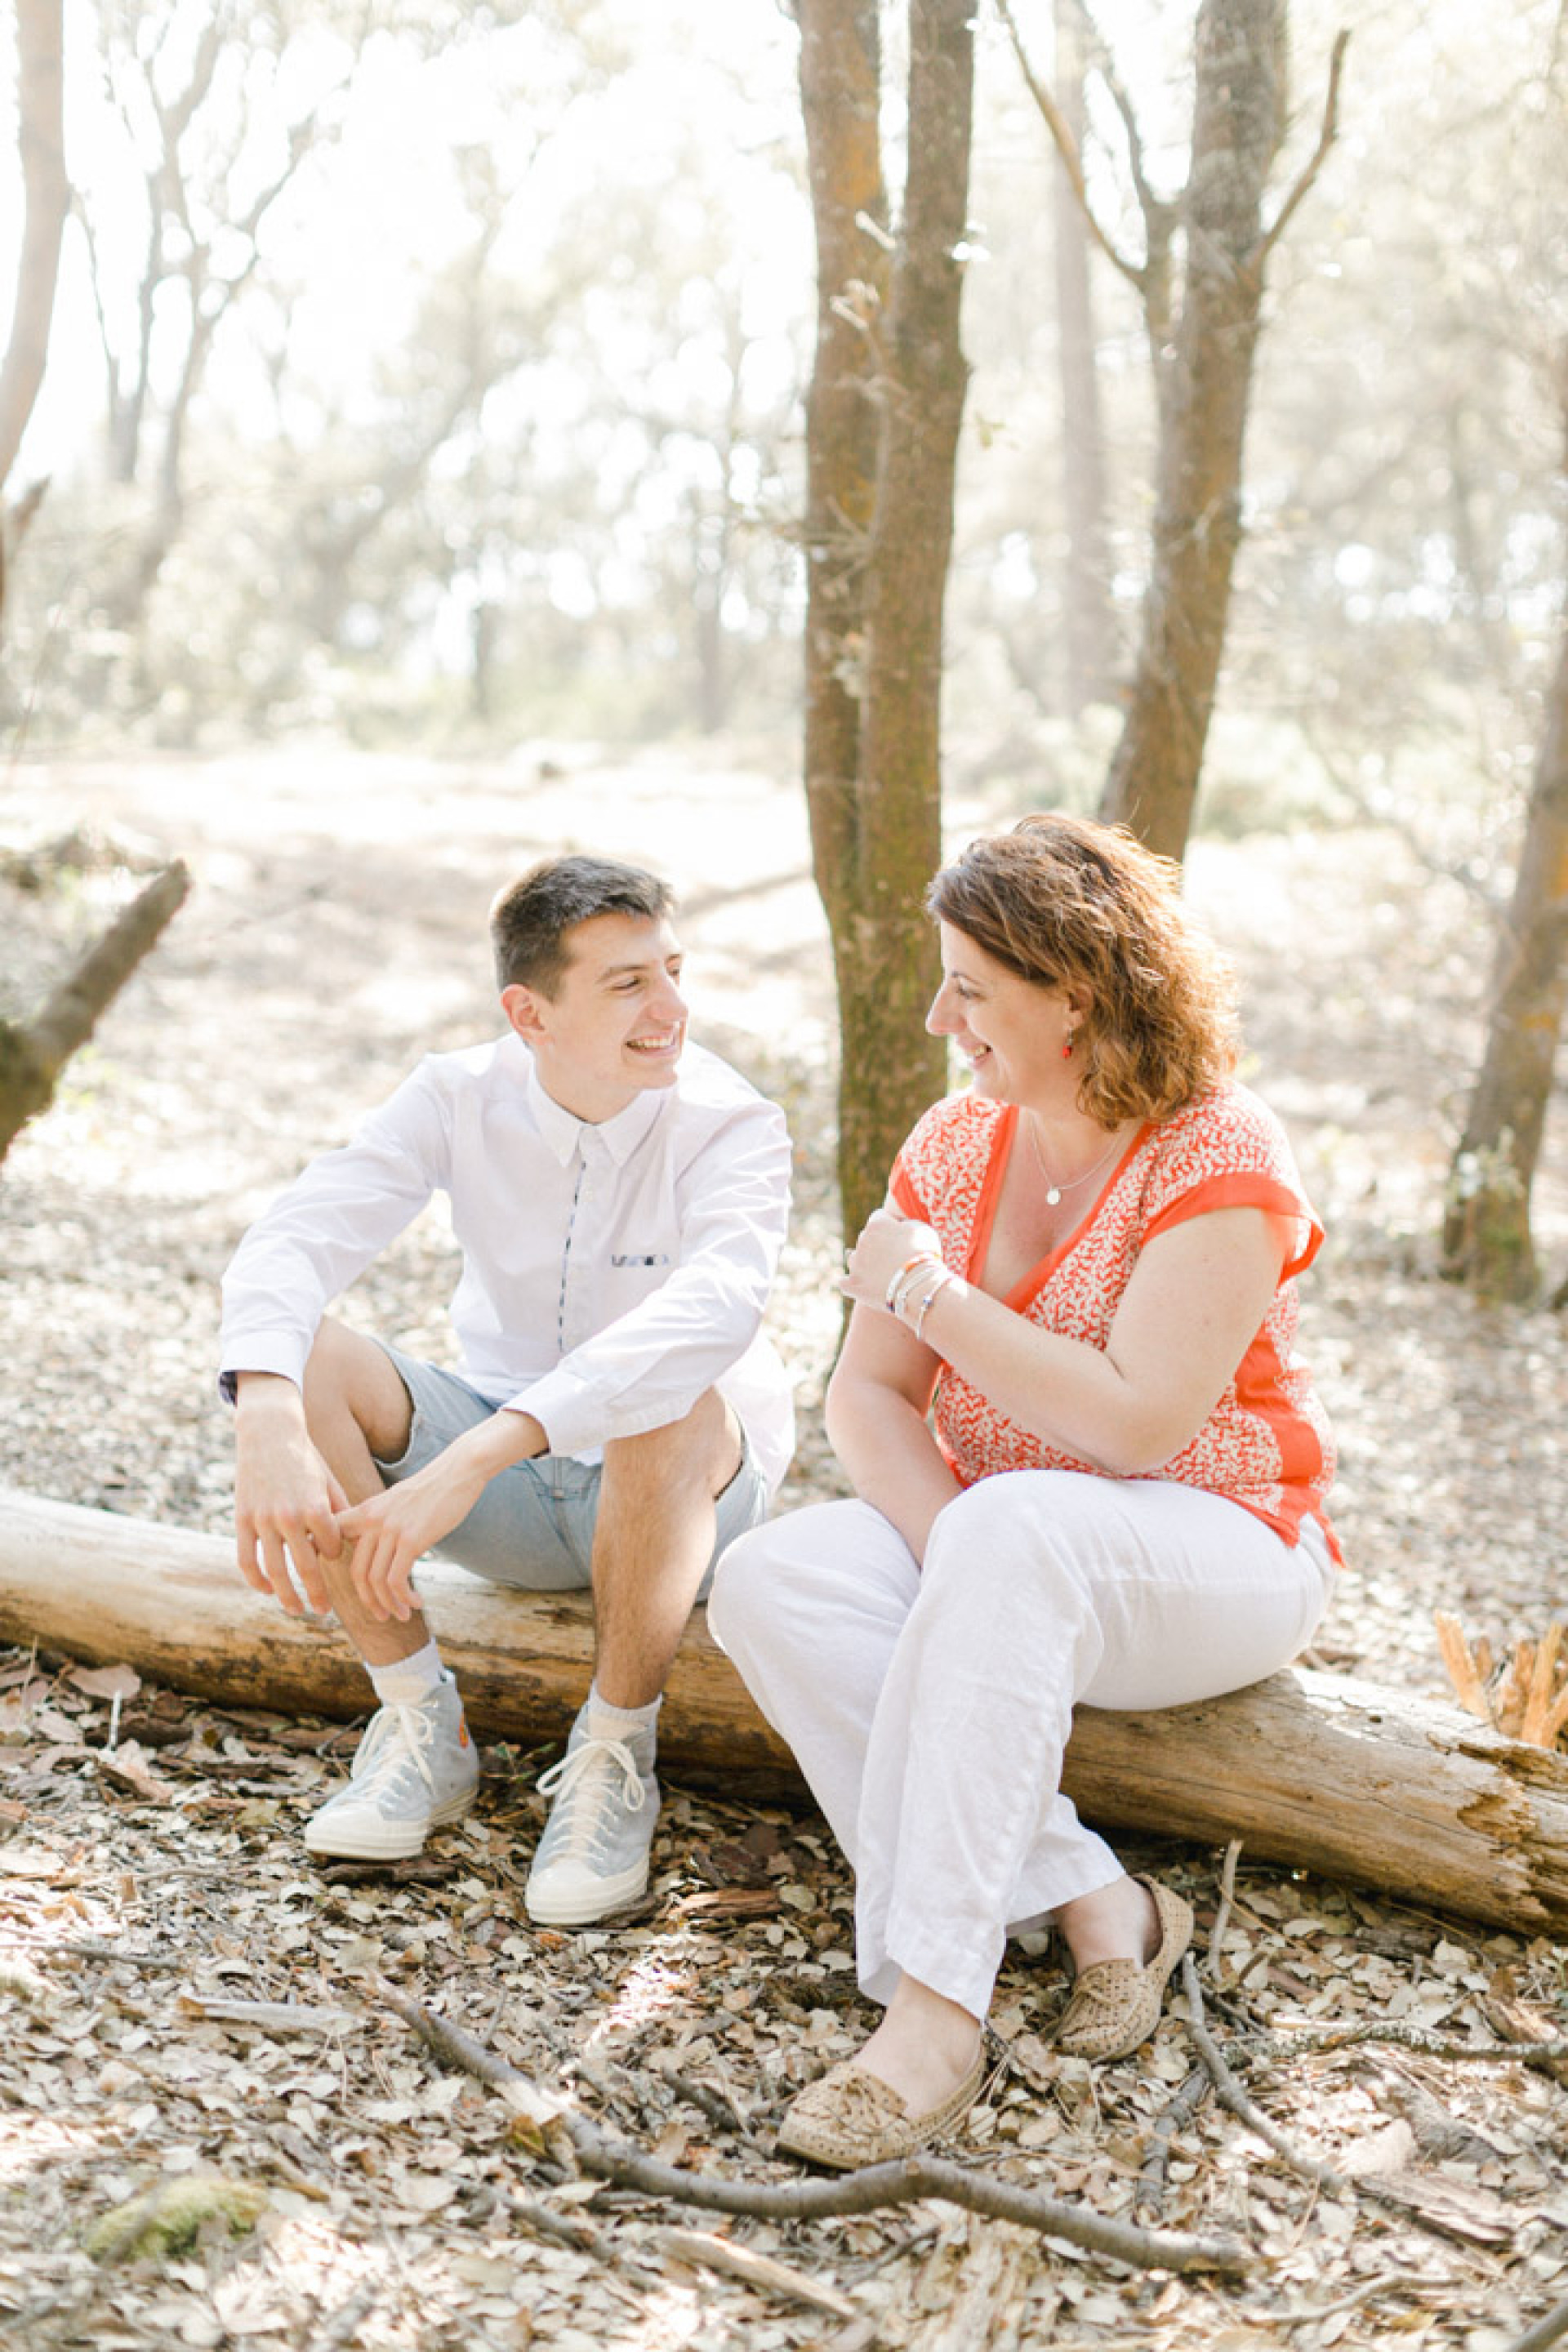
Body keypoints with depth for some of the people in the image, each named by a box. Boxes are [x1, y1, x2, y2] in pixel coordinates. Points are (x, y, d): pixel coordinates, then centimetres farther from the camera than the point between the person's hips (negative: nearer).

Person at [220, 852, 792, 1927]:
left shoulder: (733, 1126, -20)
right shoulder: (462, 1098, -9)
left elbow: (718, 1304, -41)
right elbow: (292, 1239, -21)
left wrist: (476, 1457, -51)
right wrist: (268, 1427, -43)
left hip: (688, 1490, -3)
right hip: (510, 1498, 3)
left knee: (674, 1403, -38)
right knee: (302, 1357, -21)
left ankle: (615, 1751, -14)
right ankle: (420, 1724, -8)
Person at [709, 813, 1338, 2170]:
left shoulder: (1220, 1160, -14)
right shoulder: (954, 1146, 6)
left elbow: (1134, 1420, -24)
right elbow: (869, 1395, 1)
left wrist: (925, 1291, -17)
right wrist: (944, 1548, -19)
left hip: (1214, 1560, -6)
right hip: (1005, 1559, 6)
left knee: (1013, 1527, -39)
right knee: (770, 1584, -23)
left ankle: (936, 2006, -38)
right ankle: (1088, 1904, -25)